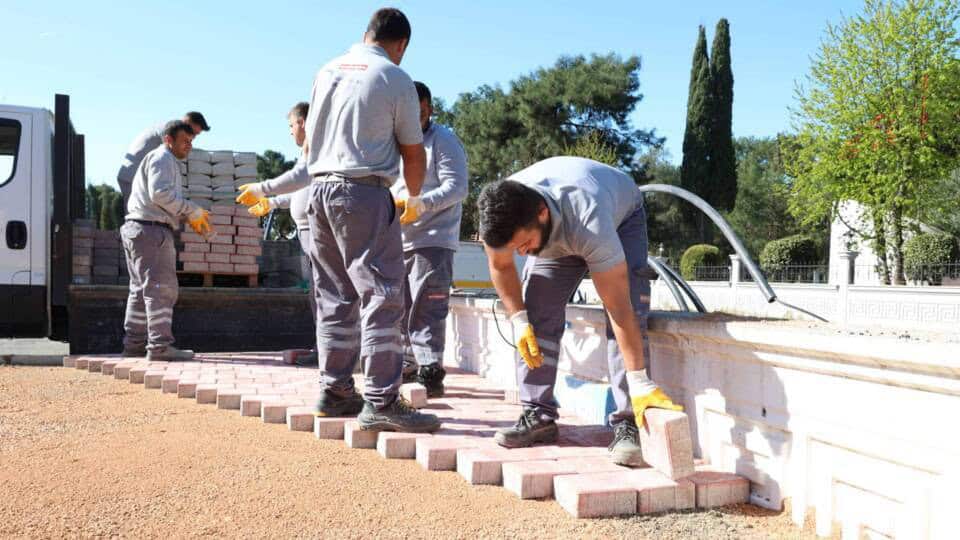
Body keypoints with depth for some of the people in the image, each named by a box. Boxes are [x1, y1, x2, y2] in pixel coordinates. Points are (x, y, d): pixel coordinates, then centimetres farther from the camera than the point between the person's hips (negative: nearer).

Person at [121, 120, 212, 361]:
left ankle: (134, 344, 18)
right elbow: (160, 193, -20)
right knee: (162, 287, -12)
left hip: (136, 230, 11)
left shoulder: (165, 161, 27)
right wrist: (193, 211, -16)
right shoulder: (162, 158, -6)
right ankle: (160, 346, -15)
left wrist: (188, 218, 11)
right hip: (151, 230, -11)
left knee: (142, 288, 14)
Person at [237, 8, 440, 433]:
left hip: (320, 187, 7)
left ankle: (335, 390, 16)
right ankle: (380, 401, -10)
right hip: (365, 192, -7)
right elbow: (413, 151, 2)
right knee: (380, 294, -7)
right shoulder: (395, 79, -3)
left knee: (334, 297, 12)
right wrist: (414, 199, 19)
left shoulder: (328, 71, 14)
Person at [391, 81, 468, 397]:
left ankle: (430, 374, -9)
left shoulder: (443, 141, -3)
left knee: (425, 309, -13)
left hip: (432, 241, -7)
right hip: (399, 241, 7)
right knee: (400, 308, 12)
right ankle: (408, 367, 24)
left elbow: (456, 188, -13)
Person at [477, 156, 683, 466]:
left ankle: (627, 426, -20)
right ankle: (538, 416, -1)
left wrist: (639, 382, -43)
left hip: (622, 216, -4)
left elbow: (619, 310, -45)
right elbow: (500, 266, -10)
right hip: (553, 231, 4)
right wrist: (518, 319, -20)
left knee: (630, 310, -23)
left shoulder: (590, 222, -48)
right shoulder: (500, 218, -34)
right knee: (536, 314, -10)